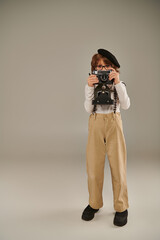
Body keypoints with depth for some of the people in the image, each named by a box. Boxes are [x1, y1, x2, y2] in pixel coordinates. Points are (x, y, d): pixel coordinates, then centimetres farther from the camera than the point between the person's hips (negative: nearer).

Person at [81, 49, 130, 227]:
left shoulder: (118, 85, 5)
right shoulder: (91, 84, 6)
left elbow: (126, 105, -11)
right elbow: (88, 109, -6)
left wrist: (117, 83, -18)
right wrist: (90, 88, -16)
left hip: (113, 124, -1)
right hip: (95, 125, 1)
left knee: (117, 164, 0)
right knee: (93, 165, 3)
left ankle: (121, 207, 16)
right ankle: (94, 204, 22)